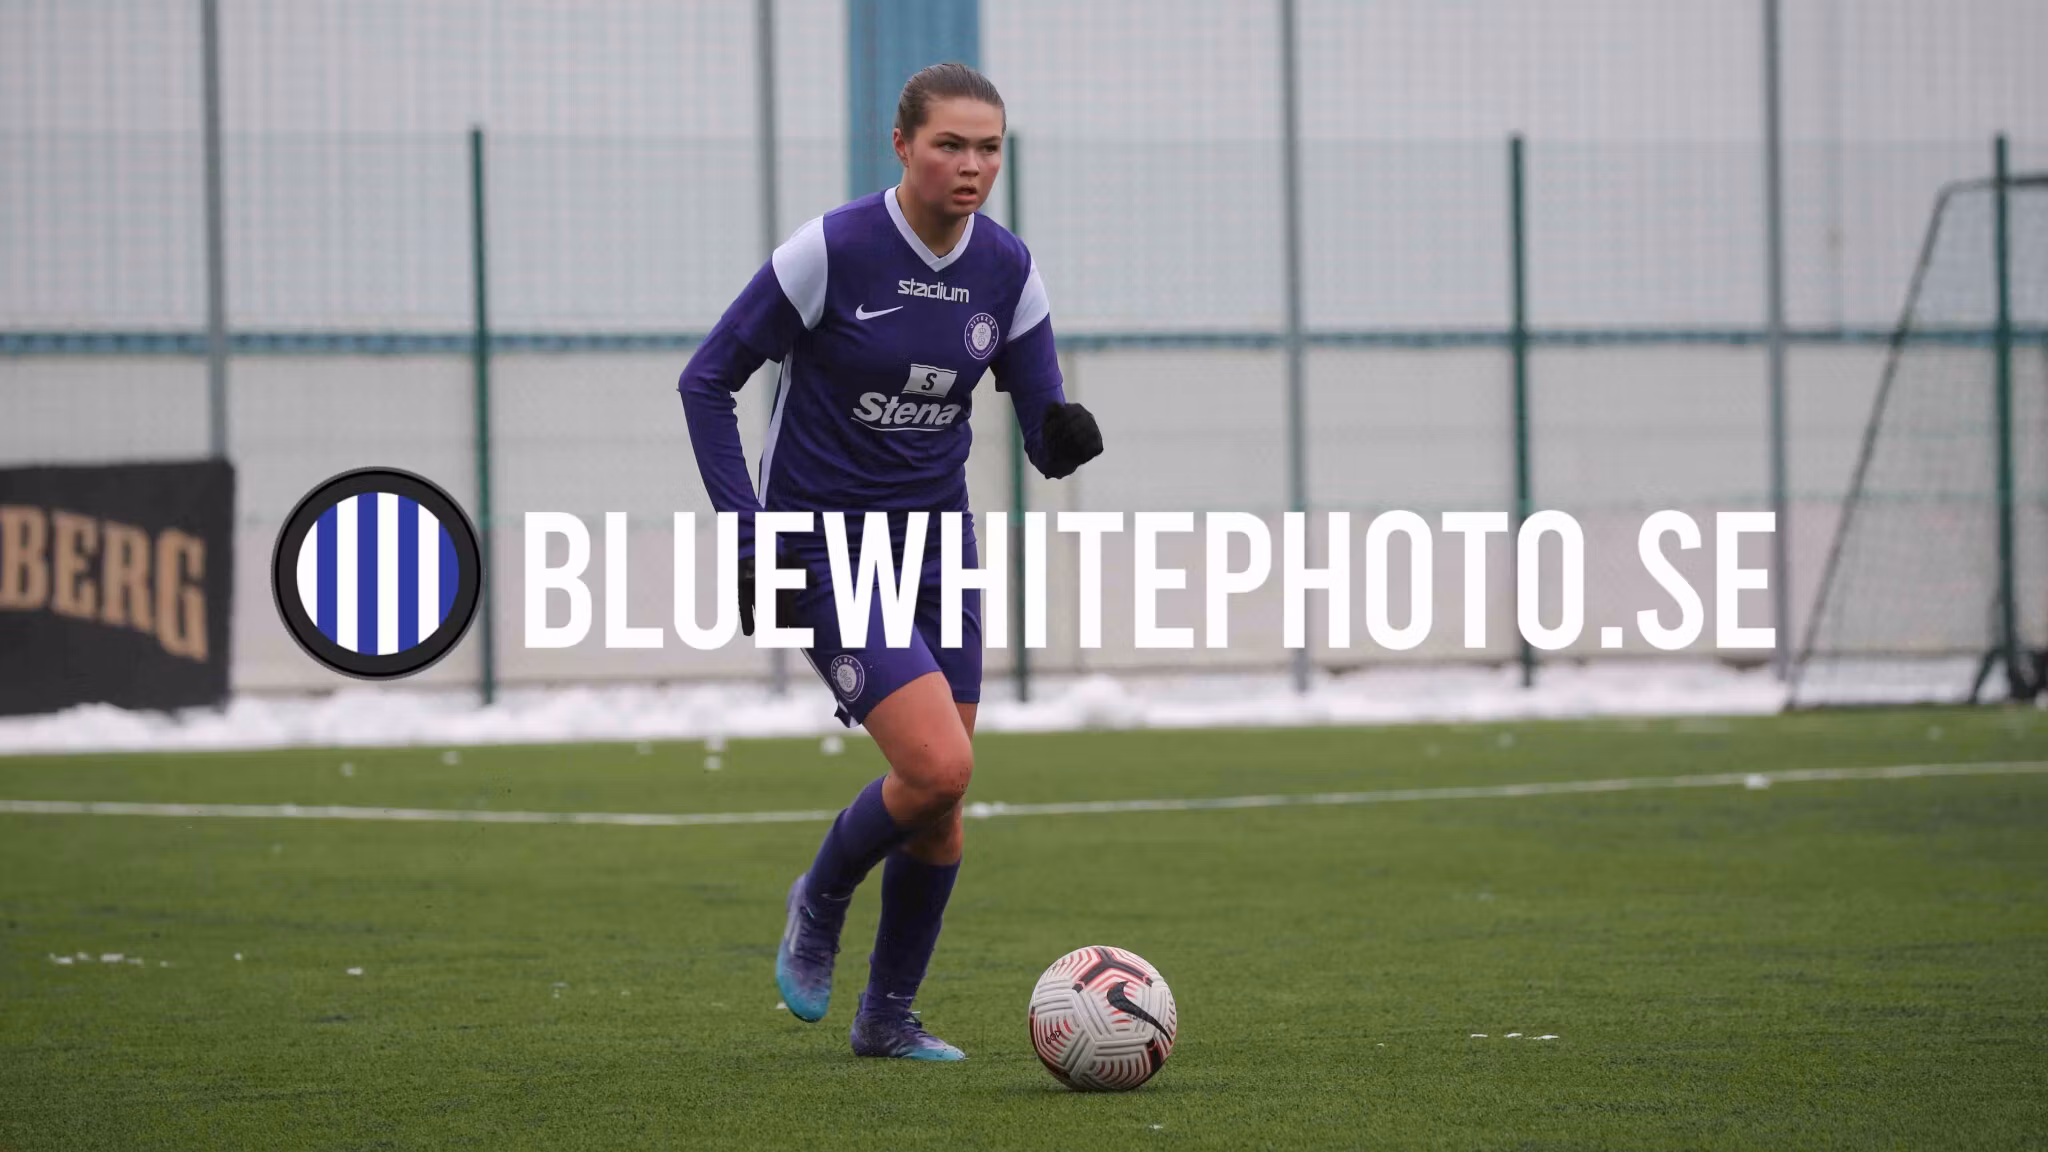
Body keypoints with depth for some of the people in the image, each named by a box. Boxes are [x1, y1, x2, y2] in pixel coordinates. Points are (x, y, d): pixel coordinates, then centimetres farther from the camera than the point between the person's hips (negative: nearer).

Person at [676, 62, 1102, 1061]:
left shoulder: (1005, 268, -1)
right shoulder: (833, 249, -16)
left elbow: (1045, 437, 1)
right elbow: (707, 380, -10)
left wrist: (1066, 437, -24)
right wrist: (748, 537, -16)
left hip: (936, 543, 6)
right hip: (825, 550, -6)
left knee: (940, 811, 5)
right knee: (939, 765, -21)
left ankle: (888, 1016, 23)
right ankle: (819, 904, 8)